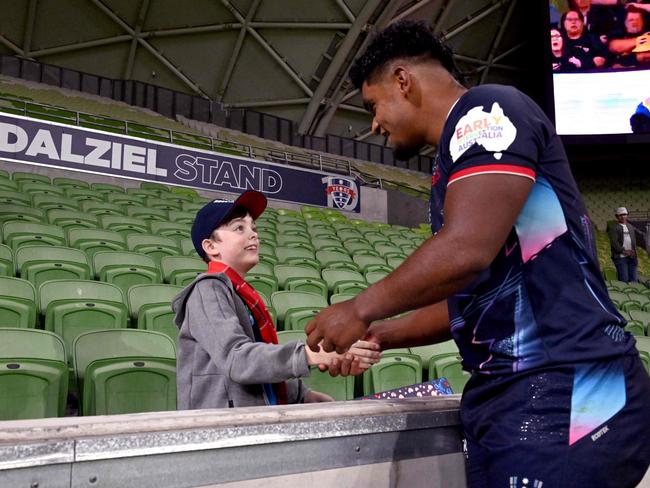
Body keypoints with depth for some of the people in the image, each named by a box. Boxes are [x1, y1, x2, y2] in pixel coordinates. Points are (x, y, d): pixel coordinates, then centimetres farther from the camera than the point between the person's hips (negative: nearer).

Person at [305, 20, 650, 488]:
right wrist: (379, 336, 19)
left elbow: (466, 249, -23)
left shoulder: (486, 111, -8)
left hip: (563, 394, -9)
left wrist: (361, 311, -9)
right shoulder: (458, 163, 20)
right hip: (509, 397, 9)